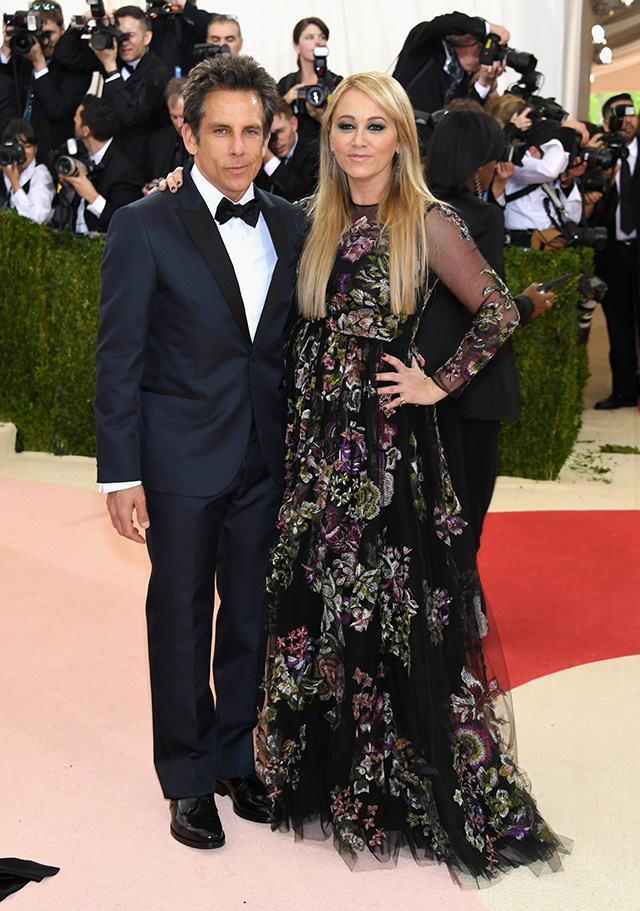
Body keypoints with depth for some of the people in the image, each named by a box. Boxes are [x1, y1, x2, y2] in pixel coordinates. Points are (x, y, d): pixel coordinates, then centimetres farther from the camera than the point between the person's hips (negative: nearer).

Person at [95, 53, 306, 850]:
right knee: (181, 619, 8)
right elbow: (118, 359, -7)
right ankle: (188, 781, 25)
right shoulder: (144, 228, -6)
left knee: (253, 616, 13)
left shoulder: (289, 224, 7)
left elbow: (296, 342, 10)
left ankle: (236, 761, 32)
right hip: (182, 459, -4)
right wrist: (120, 475, -11)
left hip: (266, 457, 4)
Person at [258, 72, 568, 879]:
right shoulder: (315, 221, 8)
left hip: (388, 445, -4)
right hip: (316, 441, 4)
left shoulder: (428, 224, -4)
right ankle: (327, 774, 30)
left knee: (390, 613, 3)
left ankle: (400, 785, 22)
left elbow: (498, 311, -2)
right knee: (316, 605, 11)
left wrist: (442, 383, -4)